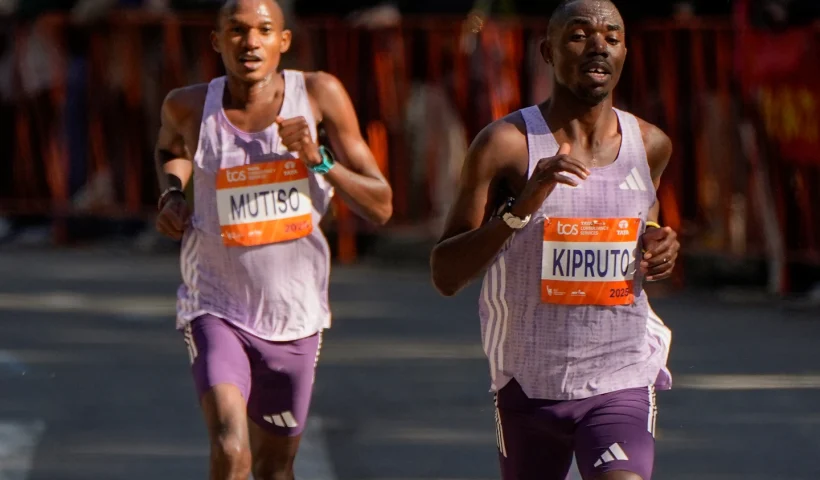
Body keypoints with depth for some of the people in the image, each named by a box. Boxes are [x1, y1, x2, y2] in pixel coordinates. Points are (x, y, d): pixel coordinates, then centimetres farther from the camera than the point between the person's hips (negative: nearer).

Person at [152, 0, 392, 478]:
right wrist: (172, 193, 3)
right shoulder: (190, 107, -5)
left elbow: (381, 207, -6)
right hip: (217, 309, -2)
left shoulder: (319, 95, -7)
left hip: (295, 315, 2)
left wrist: (319, 160, -21)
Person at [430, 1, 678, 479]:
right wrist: (520, 209, -27)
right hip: (529, 382, 0)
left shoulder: (650, 146, 3)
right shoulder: (507, 144, -9)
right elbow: (446, 275, -13)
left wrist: (660, 251, 0)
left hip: (623, 382, 1)